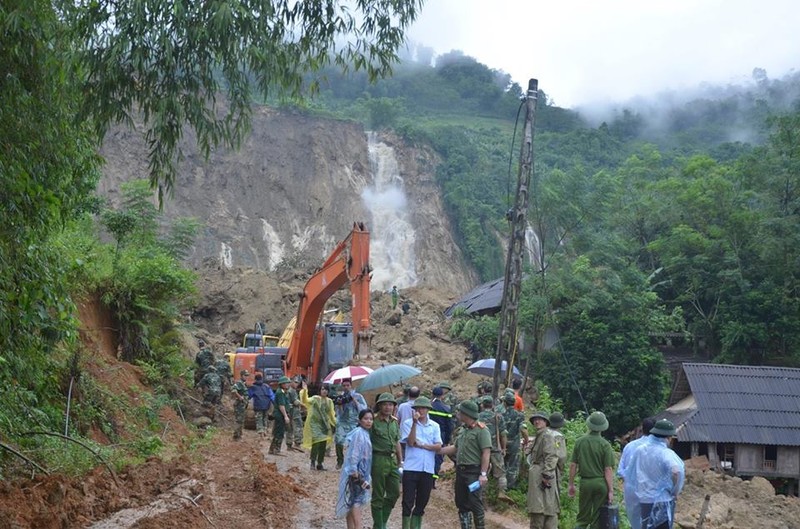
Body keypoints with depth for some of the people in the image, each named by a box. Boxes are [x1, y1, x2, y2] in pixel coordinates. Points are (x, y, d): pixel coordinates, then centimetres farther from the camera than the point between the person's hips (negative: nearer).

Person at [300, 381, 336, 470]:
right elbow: (305, 400, -20)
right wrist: (305, 390, -35)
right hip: (315, 424, -5)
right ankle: (313, 462, -4)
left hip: (325, 425, 5)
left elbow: (331, 414, 19)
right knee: (316, 442, -16)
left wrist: (335, 424, 18)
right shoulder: (315, 398, -2)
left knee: (323, 445, 5)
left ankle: (320, 464, 16)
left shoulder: (329, 401, 10)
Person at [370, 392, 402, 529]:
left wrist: (400, 461, 18)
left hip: (392, 460, 7)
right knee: (378, 496, 2)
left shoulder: (395, 422, 13)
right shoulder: (374, 422, -8)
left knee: (394, 493, 10)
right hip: (379, 460, -7)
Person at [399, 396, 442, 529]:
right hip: (411, 468, -3)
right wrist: (415, 423, -18)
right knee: (408, 501, -2)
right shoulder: (408, 423, 0)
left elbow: (438, 446, -1)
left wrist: (422, 445, -11)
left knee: (422, 501, 10)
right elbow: (410, 442, -13)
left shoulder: (434, 426, 8)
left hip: (428, 468, 3)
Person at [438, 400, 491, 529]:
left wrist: (483, 474, -22)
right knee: (462, 505, 11)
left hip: (474, 472, -8)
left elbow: (486, 453, -16)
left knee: (475, 504, -7)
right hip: (460, 471, 9)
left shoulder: (481, 430, -10)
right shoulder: (463, 430, 16)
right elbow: (455, 448, 25)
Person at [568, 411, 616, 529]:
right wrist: (611, 491, -4)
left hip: (585, 482, 2)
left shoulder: (579, 441, -1)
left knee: (582, 518, 10)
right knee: (598, 519, 7)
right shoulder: (604, 444, -8)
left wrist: (571, 485, 11)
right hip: (601, 483, -2)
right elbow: (608, 469, -9)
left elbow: (573, 465, 1)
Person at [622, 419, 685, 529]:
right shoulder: (666, 453, -17)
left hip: (644, 499, 5)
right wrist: (675, 492, -19)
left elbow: (627, 473, 9)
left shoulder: (639, 450, 2)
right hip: (662, 501, -5)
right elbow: (676, 471, -35)